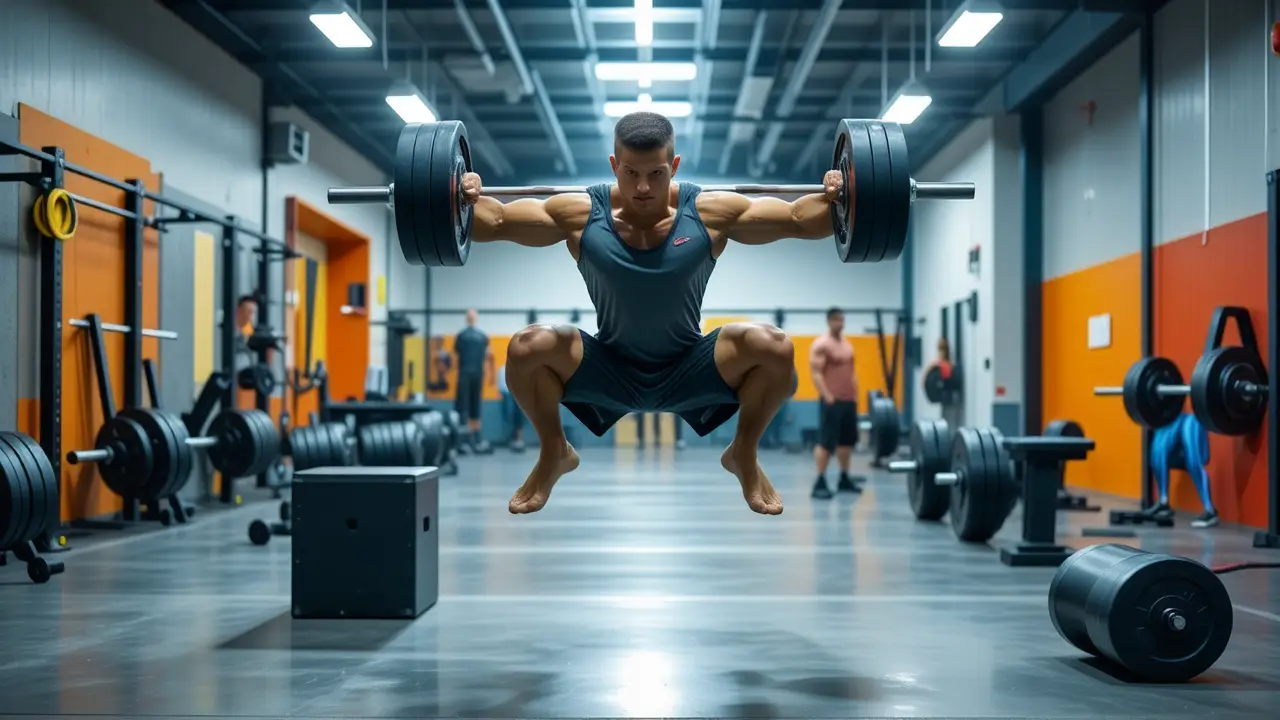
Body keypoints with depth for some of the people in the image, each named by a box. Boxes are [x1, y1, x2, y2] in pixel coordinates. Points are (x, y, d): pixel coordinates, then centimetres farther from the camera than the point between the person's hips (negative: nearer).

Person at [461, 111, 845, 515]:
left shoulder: (710, 213, -16)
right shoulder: (581, 214, -16)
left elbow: (798, 219, -10)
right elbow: (495, 222, -11)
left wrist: (830, 200, -29)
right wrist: (468, 202, -30)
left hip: (690, 371, 0)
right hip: (608, 371, 0)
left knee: (774, 348, -25)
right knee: (526, 348, -26)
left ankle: (744, 456, 4)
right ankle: (553, 455, 4)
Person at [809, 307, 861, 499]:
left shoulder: (847, 344, 16)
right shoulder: (821, 345, -10)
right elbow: (816, 374, -16)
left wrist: (855, 395, 15)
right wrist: (828, 397, -21)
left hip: (849, 400, 8)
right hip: (832, 401, -8)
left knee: (847, 440, 12)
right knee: (826, 442, -9)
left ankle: (844, 479, 22)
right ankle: (820, 483, -9)